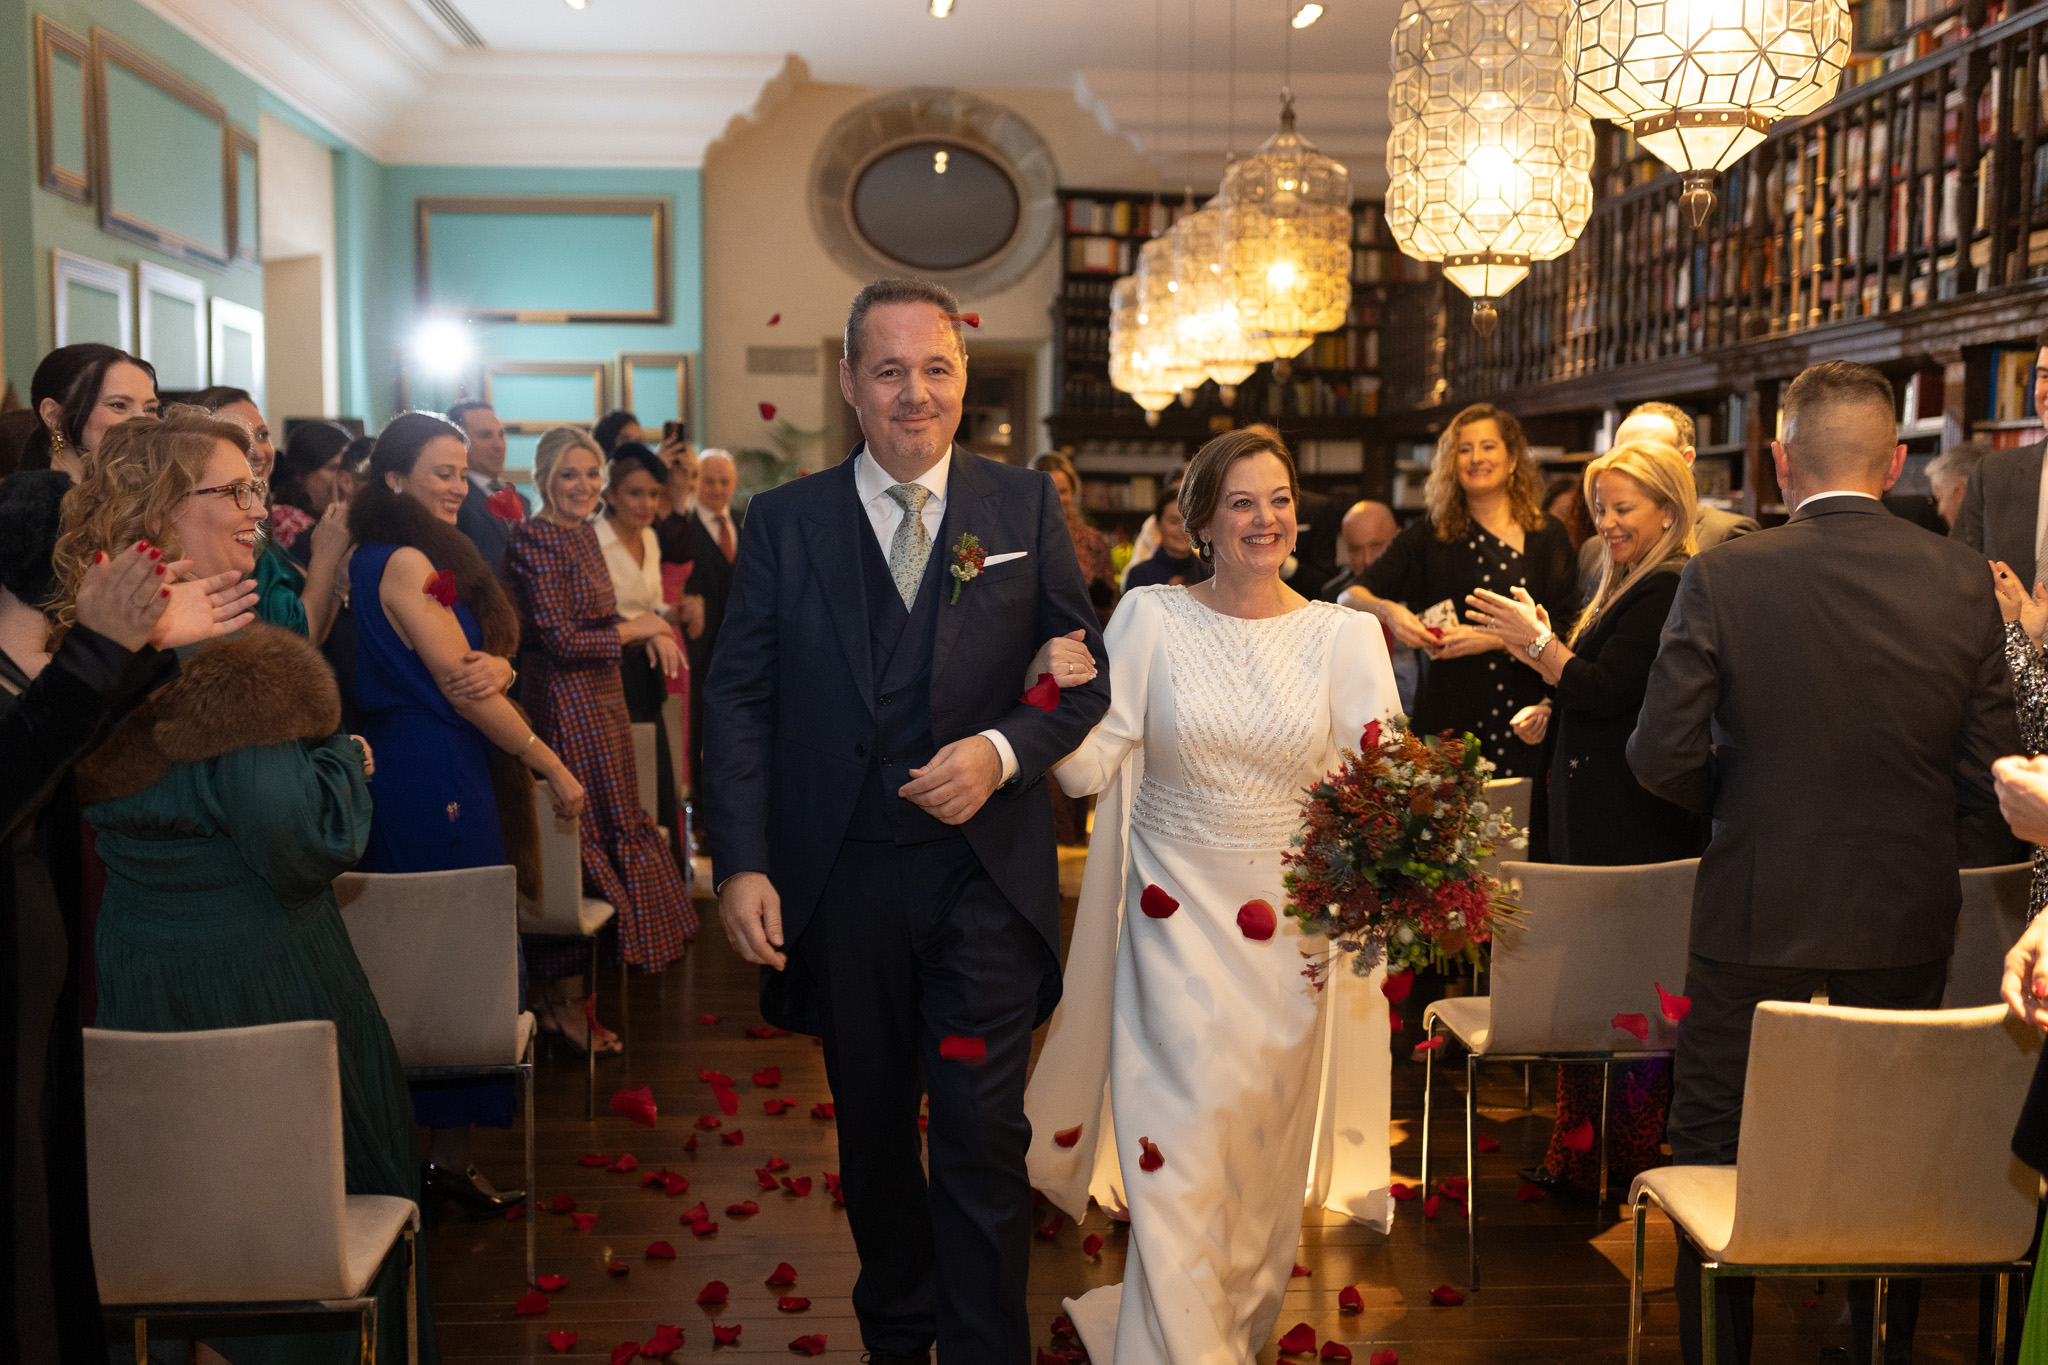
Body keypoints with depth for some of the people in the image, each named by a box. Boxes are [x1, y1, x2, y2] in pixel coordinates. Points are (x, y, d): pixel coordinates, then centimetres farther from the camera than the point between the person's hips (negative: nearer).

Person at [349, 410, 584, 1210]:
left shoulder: (401, 558, 14)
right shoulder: (408, 562, -15)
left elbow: (483, 667, 13)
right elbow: (461, 689, -16)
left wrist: (493, 665, -9)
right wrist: (553, 769, -11)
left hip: (412, 774, 10)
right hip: (437, 780, -10)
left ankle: (432, 1141, 22)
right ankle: (449, 1158, 5)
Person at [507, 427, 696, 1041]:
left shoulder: (583, 532, 12)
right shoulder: (534, 540, -15)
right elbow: (562, 641, -20)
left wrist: (650, 628, -2)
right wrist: (638, 628, -9)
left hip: (601, 702, 9)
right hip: (565, 706, -9)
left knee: (604, 834, 11)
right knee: (581, 839, -3)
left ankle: (564, 991, 21)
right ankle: (564, 1000, 9)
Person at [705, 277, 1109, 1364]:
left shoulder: (1026, 508, 2)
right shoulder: (783, 521, 2)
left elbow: (1087, 674, 3)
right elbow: (739, 698, 0)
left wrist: (1001, 752, -16)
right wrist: (742, 864, -9)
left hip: (983, 876, -1)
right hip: (840, 879, 2)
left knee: (982, 1139, -1)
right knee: (871, 1132, 17)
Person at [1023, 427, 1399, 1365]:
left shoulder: (1346, 635, -1)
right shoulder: (1151, 618, -3)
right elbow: (1088, 768, -7)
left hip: (1289, 930, 2)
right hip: (1173, 919, -1)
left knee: (1263, 1156, 16)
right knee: (1178, 1149, -5)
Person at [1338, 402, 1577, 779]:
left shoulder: (1546, 535, 7)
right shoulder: (1429, 536, 7)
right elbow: (1349, 597, 2)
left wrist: (1495, 638, -15)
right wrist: (1387, 610, -19)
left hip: (1524, 719, 0)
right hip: (1449, 716, 0)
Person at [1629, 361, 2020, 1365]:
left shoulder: (1723, 577, -13)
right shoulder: (1962, 581, -4)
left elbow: (1662, 756, -13)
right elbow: (1991, 770, -1)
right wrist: (1924, 857, 15)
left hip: (1756, 919, -3)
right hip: (1911, 926, 4)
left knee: (1713, 1162, 11)